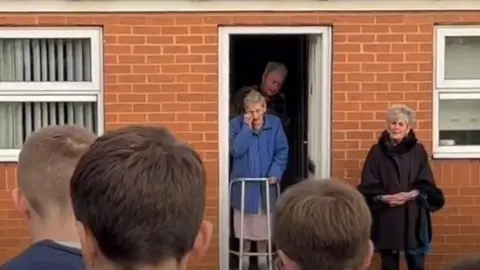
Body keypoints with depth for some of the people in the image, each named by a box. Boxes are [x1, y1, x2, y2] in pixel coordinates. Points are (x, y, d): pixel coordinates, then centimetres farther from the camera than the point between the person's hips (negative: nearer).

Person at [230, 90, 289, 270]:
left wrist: (275, 173, -16)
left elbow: (282, 152, -3)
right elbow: (236, 151, -19)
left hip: (266, 183, 1)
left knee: (264, 223, 9)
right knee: (244, 223, 6)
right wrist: (247, 128, -23)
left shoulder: (275, 123, -4)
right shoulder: (236, 124, -7)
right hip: (244, 183, -1)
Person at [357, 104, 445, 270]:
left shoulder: (418, 151, 3)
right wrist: (383, 198, -17)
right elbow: (368, 186, 0)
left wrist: (410, 195, -15)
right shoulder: (377, 151, 1)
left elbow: (427, 185, 2)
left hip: (414, 216, 0)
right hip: (386, 217, 0)